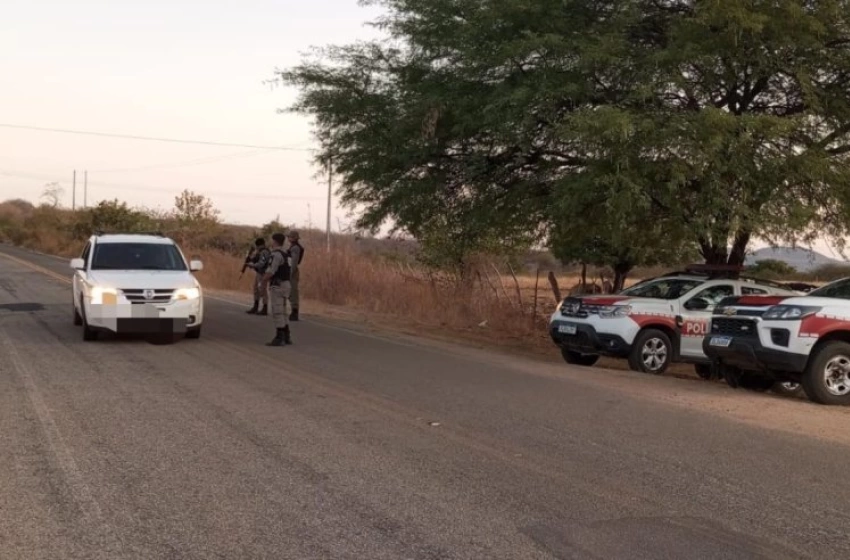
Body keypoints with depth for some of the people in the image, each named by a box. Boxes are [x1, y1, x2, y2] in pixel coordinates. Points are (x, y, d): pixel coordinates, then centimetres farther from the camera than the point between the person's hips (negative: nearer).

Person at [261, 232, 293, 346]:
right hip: (285, 285, 10)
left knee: (277, 313, -8)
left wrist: (263, 281, -4)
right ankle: (286, 337, 15)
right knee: (282, 312, 14)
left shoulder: (276, 254, -16)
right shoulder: (285, 255, 16)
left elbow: (270, 272, -22)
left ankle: (279, 338, -9)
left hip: (277, 286, -10)